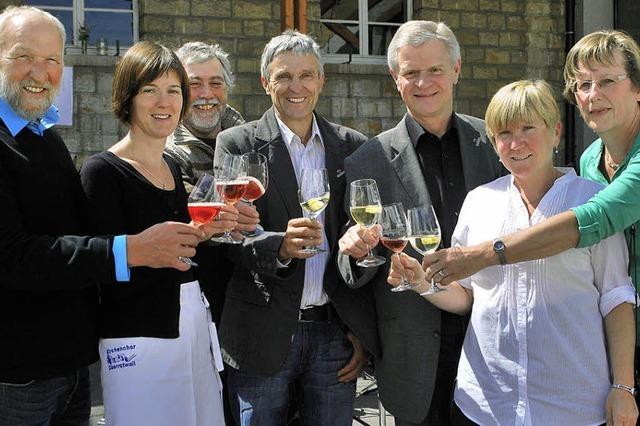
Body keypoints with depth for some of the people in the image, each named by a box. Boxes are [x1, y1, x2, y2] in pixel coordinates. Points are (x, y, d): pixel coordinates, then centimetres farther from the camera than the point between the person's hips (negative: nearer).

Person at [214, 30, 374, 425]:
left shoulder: (353, 147, 8)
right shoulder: (236, 144, 0)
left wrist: (365, 330, 5)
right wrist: (280, 246, -27)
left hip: (336, 332, 2)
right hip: (264, 334, -2)